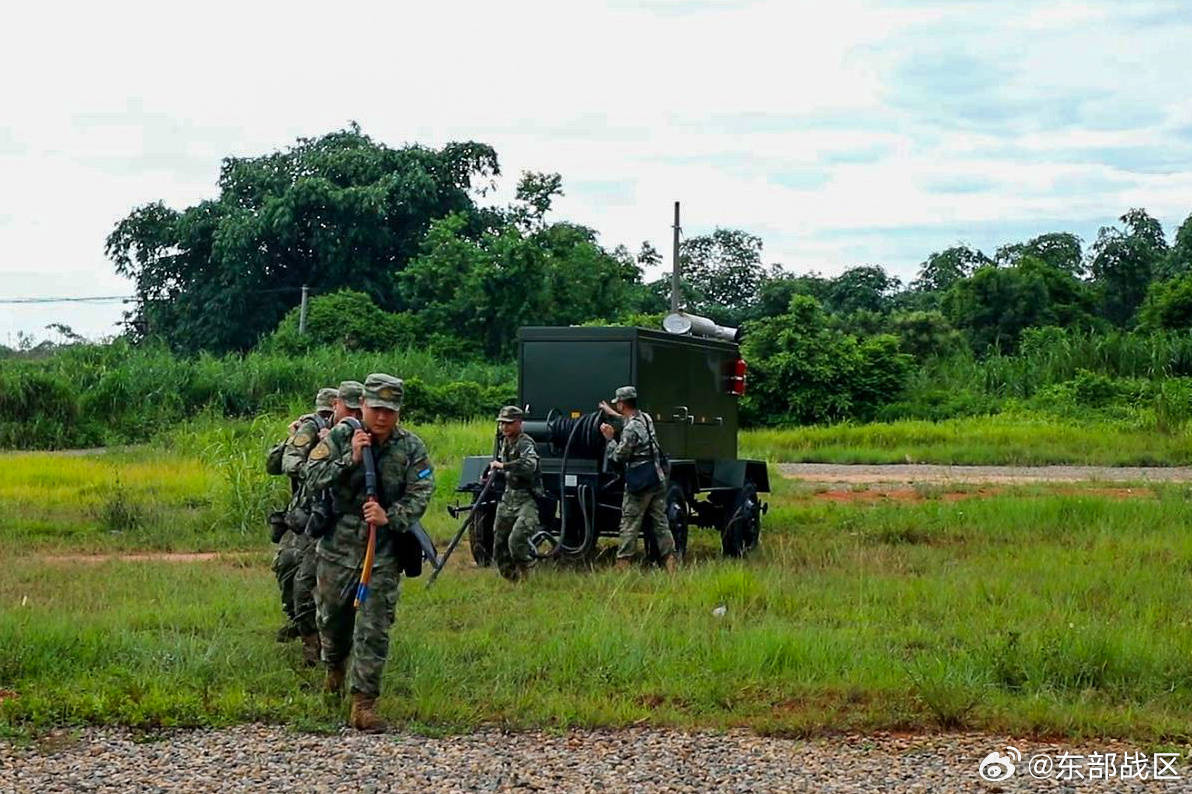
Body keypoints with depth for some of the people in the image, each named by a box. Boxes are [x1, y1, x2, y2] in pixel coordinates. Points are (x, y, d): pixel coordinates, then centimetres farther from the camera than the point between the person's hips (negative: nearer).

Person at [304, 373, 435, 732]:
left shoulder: (411, 448, -1)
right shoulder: (339, 437, -2)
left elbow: (419, 495, -6)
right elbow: (313, 479, -9)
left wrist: (390, 517, -22)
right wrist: (350, 459, -20)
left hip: (384, 551, -1)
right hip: (338, 545, 1)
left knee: (374, 629, -6)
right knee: (331, 616, 17)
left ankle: (364, 703, -3)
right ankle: (335, 666, 49)